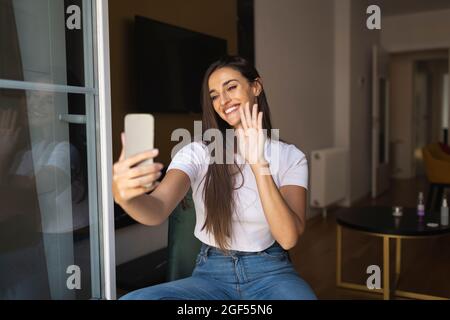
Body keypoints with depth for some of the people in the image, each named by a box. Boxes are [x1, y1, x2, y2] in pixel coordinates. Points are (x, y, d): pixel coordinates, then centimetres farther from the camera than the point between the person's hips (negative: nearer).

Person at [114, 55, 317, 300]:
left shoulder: (290, 157, -4)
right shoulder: (197, 153, -5)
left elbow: (288, 237, -17)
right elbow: (158, 210, -23)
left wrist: (258, 163, -27)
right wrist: (124, 195, -46)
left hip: (270, 273, 0)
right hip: (212, 274, 1)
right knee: (133, 299, -25)